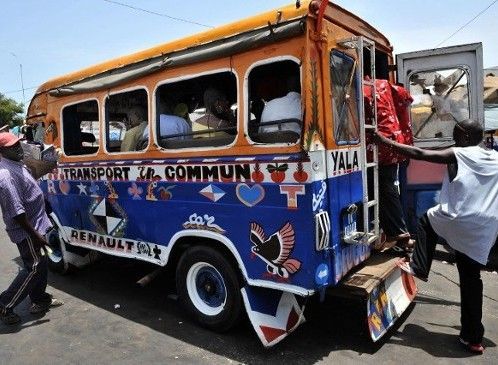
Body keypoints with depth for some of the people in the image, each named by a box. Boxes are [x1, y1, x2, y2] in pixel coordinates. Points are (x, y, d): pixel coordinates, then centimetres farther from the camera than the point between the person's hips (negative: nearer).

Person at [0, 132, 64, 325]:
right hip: (26, 230, -10)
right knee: (34, 268, -2)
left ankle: (40, 299, 33)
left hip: (35, 224, 10)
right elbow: (16, 212, -27)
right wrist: (35, 235, -24)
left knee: (40, 264, 19)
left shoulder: (17, 165, 5)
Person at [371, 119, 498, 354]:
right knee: (471, 281, 15)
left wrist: (386, 142, -3)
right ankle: (473, 338, 21)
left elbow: (419, 154, -7)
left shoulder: (458, 155, -4)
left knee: (427, 221, 29)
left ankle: (418, 268, 25)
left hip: (457, 222, -5)